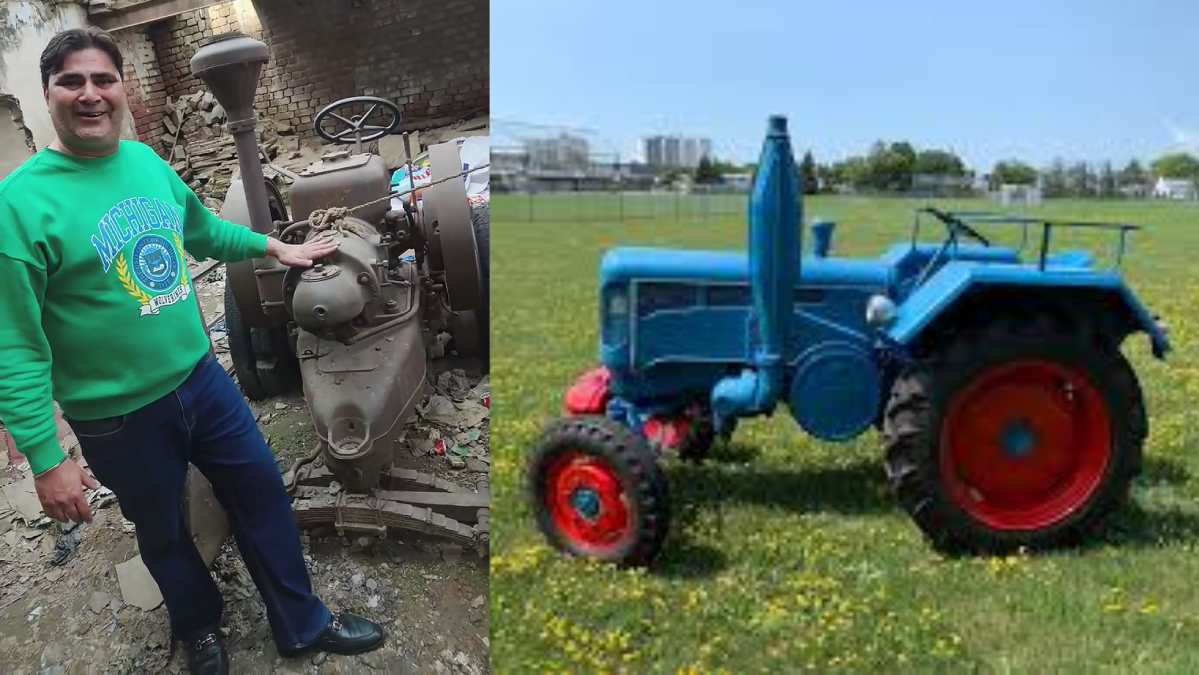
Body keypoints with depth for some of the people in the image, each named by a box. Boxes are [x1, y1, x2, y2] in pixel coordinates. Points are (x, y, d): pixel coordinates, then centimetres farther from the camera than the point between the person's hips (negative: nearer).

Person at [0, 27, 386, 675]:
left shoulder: (147, 160, 0)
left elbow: (203, 230, 21)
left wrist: (273, 246, 20)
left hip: (202, 376, 5)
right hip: (118, 418, -5)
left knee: (264, 495, 14)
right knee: (164, 534, 17)